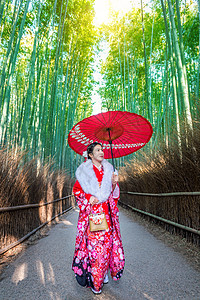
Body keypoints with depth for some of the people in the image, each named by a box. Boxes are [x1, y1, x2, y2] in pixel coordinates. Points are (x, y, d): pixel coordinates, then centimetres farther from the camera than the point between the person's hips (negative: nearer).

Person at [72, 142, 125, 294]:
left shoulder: (109, 170, 9)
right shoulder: (84, 171, -2)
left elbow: (114, 193, 13)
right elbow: (76, 189, 2)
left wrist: (114, 183, -7)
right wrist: (88, 197, -12)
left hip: (106, 211, 4)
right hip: (91, 211, -3)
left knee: (106, 240, 8)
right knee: (92, 241, 0)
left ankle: (104, 273, 30)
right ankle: (93, 277, 20)